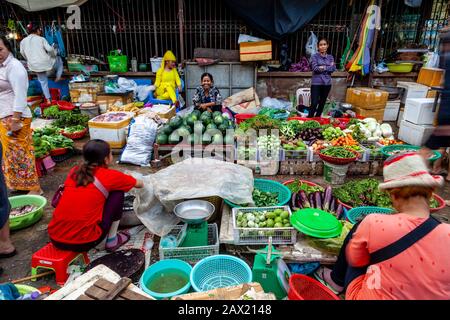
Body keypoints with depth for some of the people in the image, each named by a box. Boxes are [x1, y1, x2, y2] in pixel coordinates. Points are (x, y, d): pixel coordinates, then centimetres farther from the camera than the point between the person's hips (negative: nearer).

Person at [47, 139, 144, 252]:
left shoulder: (74, 171, 9)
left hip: (55, 238, 6)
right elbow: (138, 184, 14)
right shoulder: (109, 176, -4)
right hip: (83, 242, -6)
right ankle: (112, 240, 13)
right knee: (118, 193, 6)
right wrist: (140, 183, 39)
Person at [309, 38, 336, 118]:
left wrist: (323, 67, -12)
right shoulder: (315, 56, 0)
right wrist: (328, 67, -8)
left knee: (322, 103, 11)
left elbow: (333, 69, -2)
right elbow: (315, 68, -14)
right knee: (314, 103, -11)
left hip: (327, 83, 5)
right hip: (316, 83, -4)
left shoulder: (330, 57, 11)